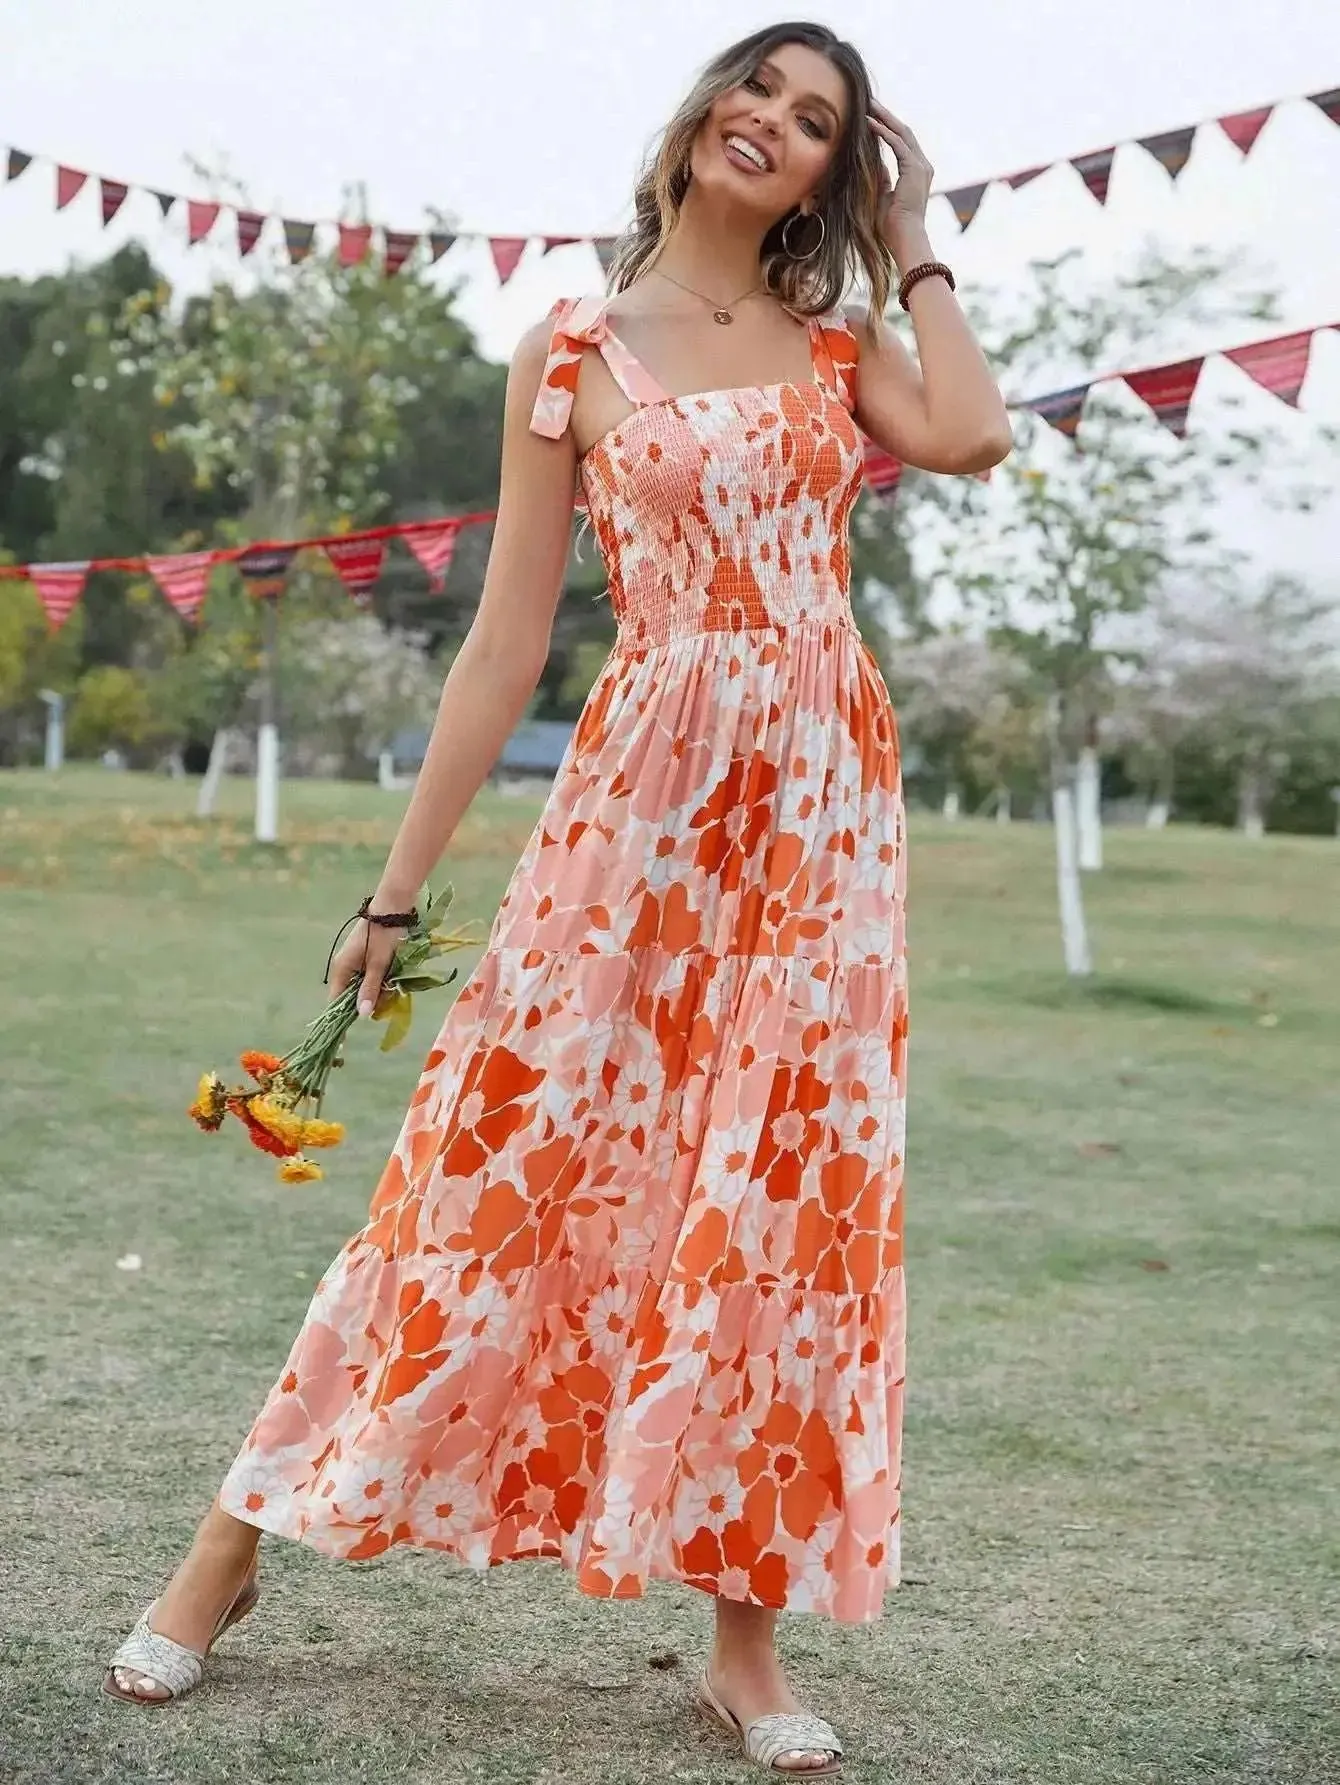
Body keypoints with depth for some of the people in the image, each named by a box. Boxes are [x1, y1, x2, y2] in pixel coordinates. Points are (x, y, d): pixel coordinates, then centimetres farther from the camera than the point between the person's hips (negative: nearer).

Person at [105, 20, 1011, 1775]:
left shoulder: (836, 342, 12)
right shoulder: (577, 352, 5)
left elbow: (975, 438, -11)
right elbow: (508, 638, 2)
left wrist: (911, 249, 3)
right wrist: (398, 885, 0)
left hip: (824, 801, 3)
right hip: (641, 789, -2)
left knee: (783, 1197, 2)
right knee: (506, 1149, -3)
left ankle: (748, 1635, 12)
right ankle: (234, 1545, 12)